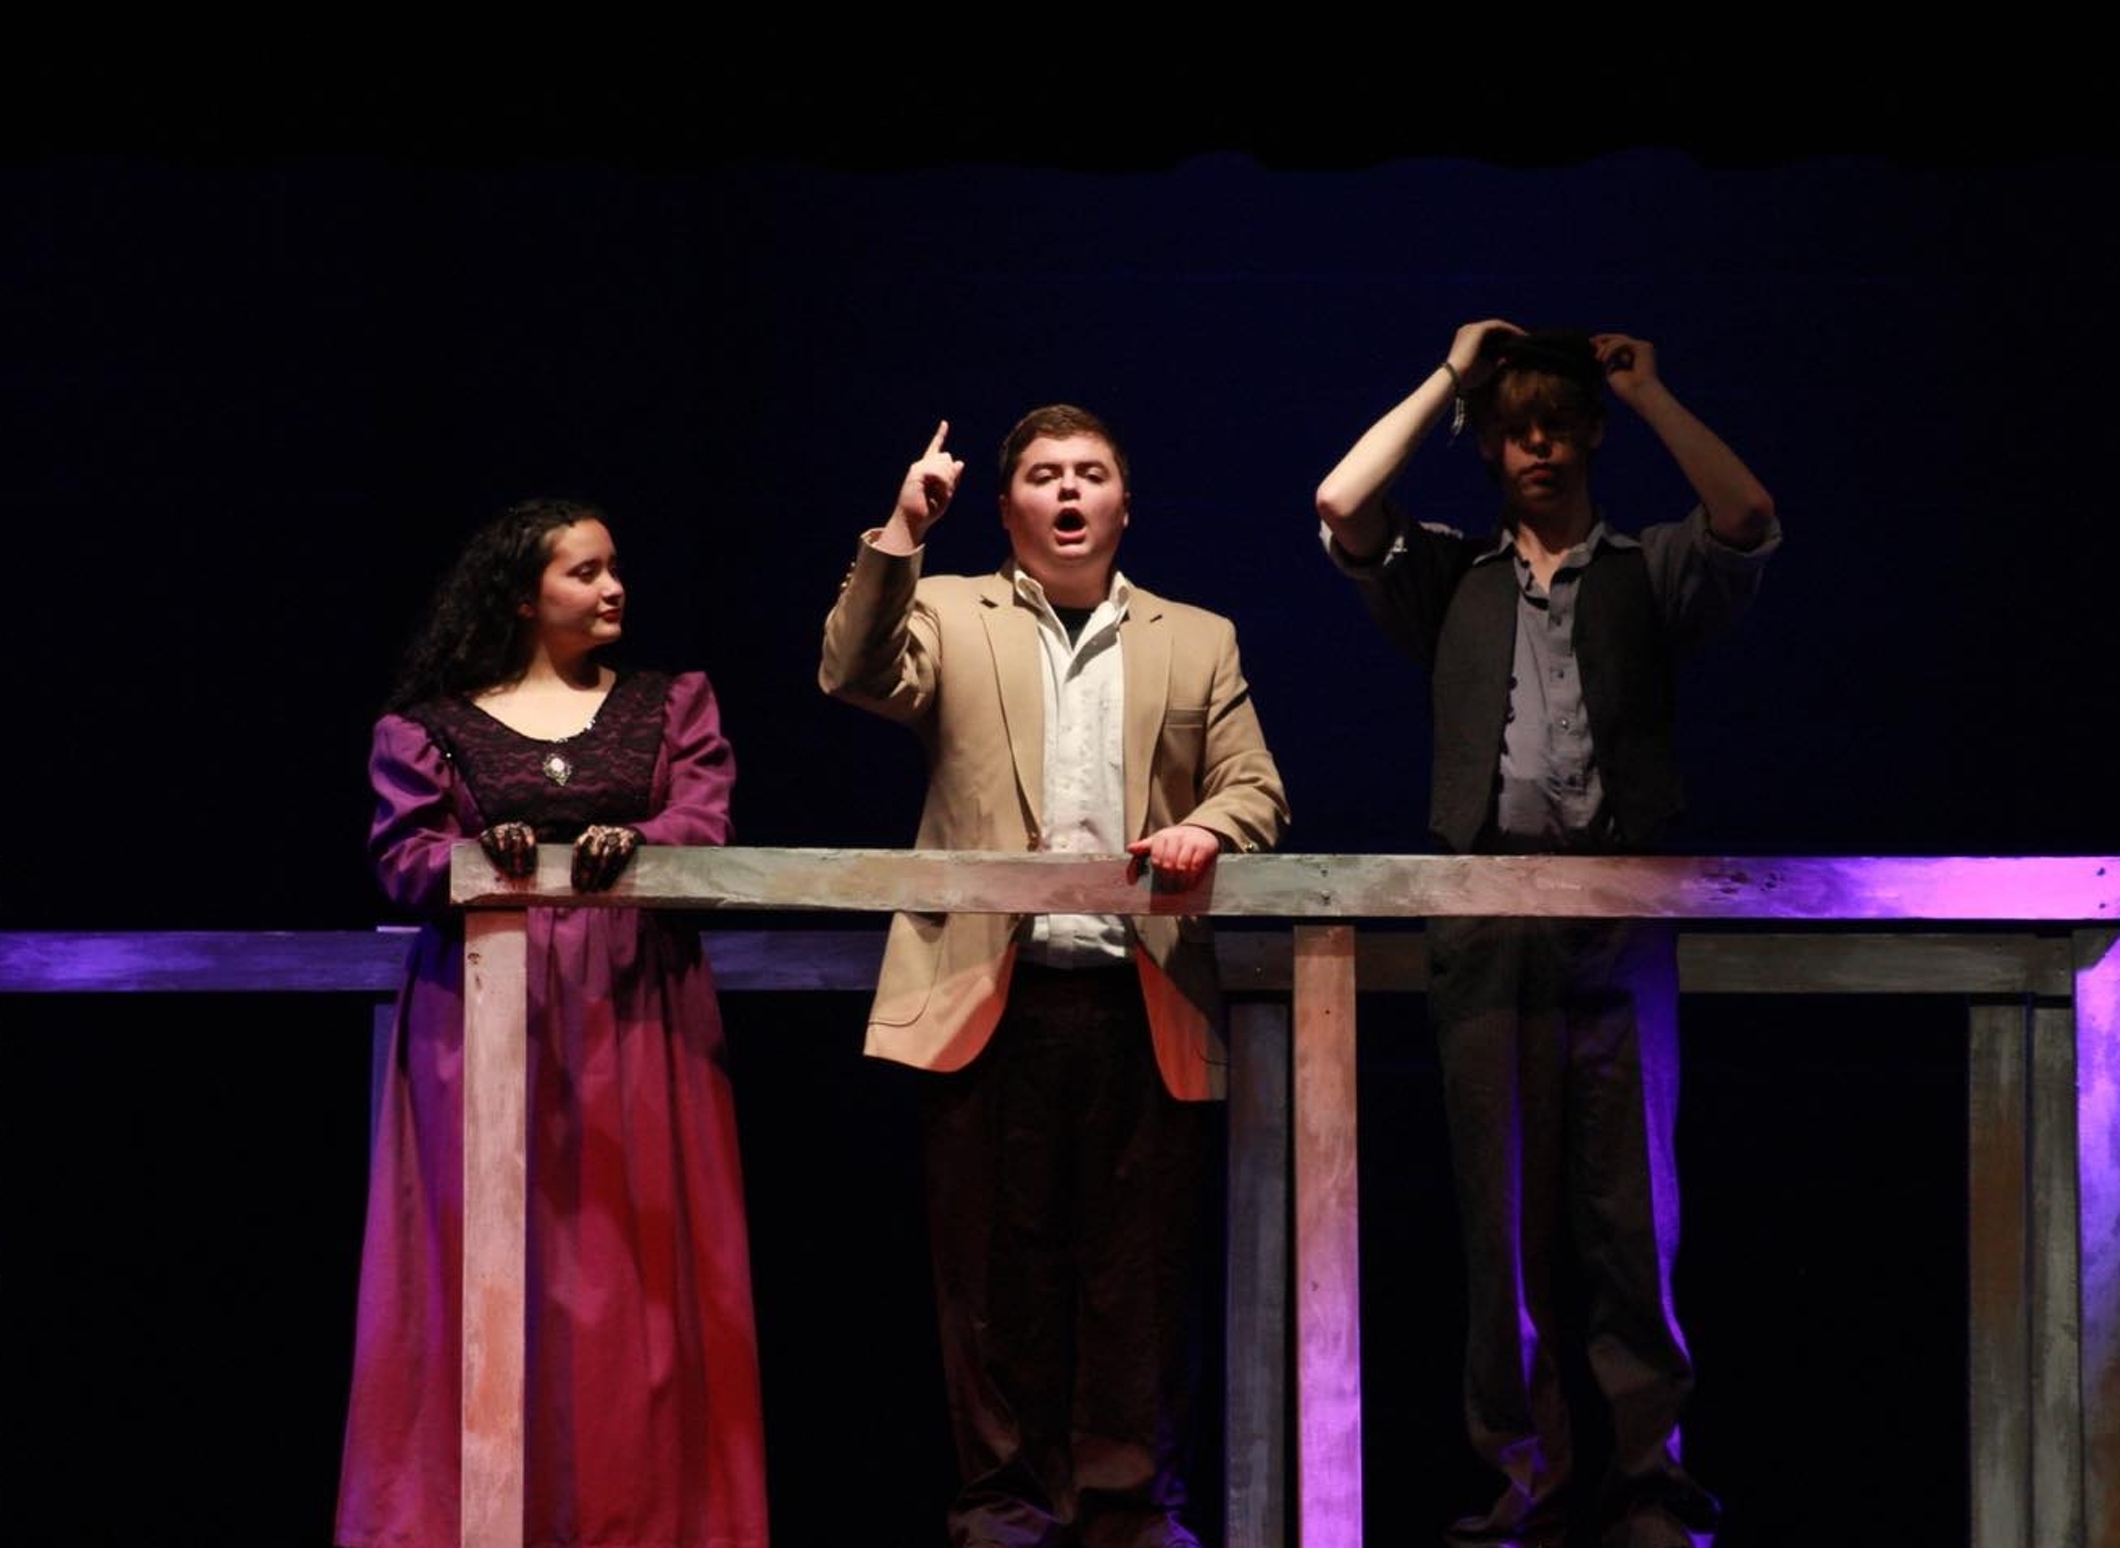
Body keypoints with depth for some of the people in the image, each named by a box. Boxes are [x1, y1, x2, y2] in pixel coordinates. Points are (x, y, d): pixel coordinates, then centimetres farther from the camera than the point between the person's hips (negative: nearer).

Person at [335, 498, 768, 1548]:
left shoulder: (671, 704, 13)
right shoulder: (432, 722, 7)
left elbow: (703, 819, -2)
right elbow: (402, 854, -1)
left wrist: (631, 841, -23)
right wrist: (480, 854, -21)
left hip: (630, 1009, 1)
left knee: (631, 1257, -1)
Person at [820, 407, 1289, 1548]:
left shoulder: (1198, 642, 19)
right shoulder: (948, 614, 14)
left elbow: (1256, 789, 12)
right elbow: (857, 679, -5)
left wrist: (1203, 828, -10)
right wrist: (899, 535, -12)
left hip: (1143, 1002, 1)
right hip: (993, 991, -1)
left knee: (1142, 1266, 0)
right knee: (995, 1261, 1)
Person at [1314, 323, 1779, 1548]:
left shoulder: (1648, 572, 12)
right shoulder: (1451, 578, 16)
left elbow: (1750, 522, -6)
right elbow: (1342, 505, 1)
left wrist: (1645, 389, 3)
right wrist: (1448, 377, 8)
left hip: (1621, 909, -1)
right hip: (1487, 910, 1)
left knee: (1632, 1205, -1)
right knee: (1505, 1205, 1)